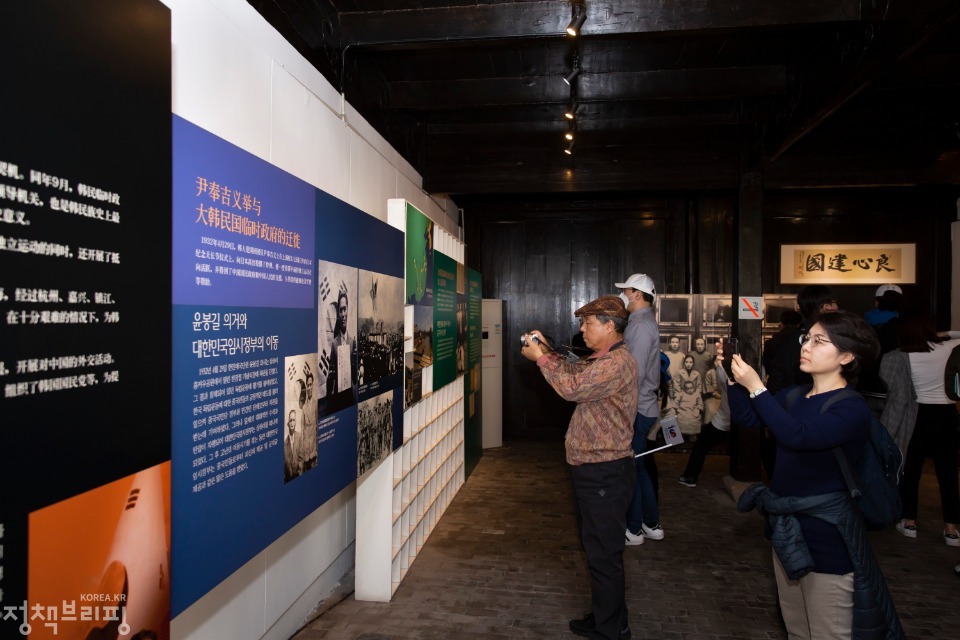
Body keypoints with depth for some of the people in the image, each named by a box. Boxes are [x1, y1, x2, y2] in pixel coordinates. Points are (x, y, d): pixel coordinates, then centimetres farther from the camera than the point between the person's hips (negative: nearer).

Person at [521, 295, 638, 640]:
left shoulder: (617, 362, -21)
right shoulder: (603, 359, 13)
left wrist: (540, 358, -17)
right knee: (596, 549, 21)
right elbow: (575, 371, 24)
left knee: (604, 553, 2)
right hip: (591, 469, 11)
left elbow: (572, 387, -29)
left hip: (605, 473, -11)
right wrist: (547, 350, 9)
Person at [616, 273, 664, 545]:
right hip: (642, 407, 10)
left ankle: (633, 529, 13)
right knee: (640, 467, 17)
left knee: (631, 469, 1)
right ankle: (651, 524, 28)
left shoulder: (641, 325, -17)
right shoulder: (644, 322, 15)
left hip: (637, 410, -10)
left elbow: (636, 373, -22)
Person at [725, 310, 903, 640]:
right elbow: (746, 417, 1)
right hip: (786, 529, 7)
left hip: (827, 538, -7)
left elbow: (797, 435, -34)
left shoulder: (853, 409, -19)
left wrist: (755, 387, -32)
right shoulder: (794, 395, 4)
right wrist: (735, 378, -13)